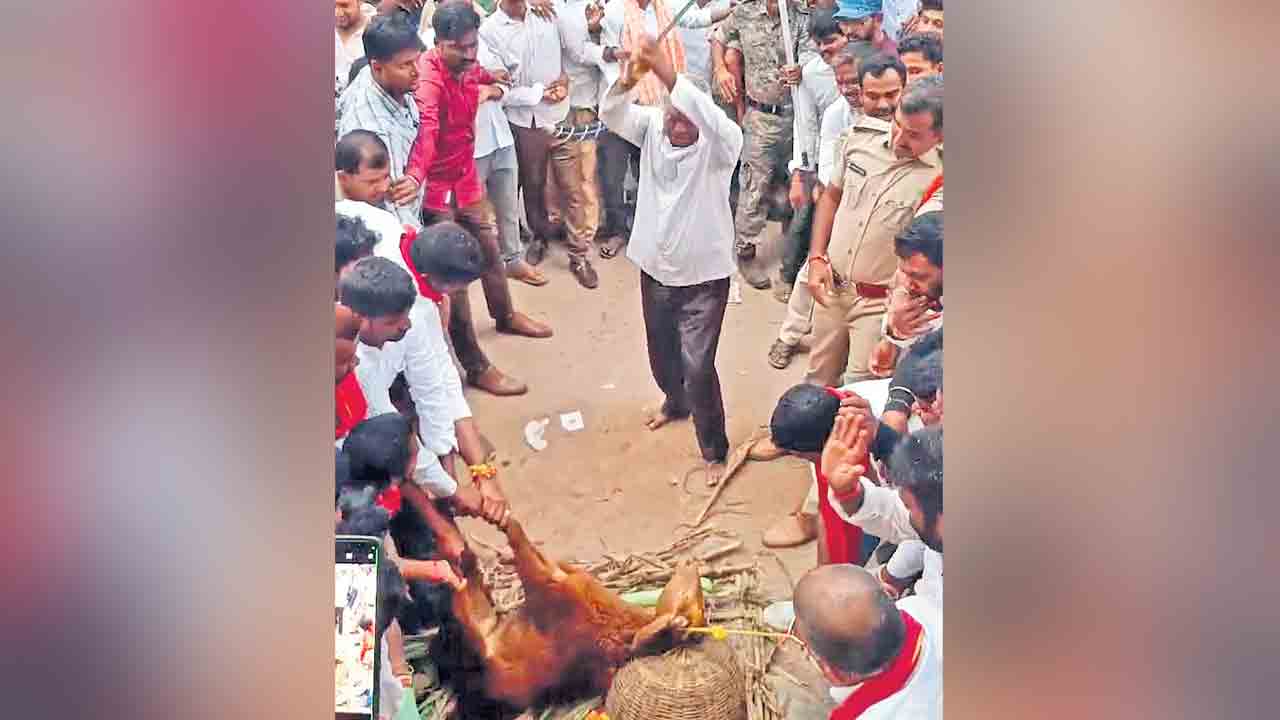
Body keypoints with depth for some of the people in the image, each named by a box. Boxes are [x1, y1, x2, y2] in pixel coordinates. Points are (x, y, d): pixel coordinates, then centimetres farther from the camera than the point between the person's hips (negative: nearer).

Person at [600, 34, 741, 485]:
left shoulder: (720, 144, -19)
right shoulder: (653, 127, -5)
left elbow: (710, 119, -42)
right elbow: (612, 116, -21)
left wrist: (667, 74, -49)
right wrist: (627, 80, -42)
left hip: (703, 276, -5)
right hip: (655, 269, 5)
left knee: (697, 366, -6)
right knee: (661, 355, 23)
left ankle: (714, 450, 15)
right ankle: (676, 402, 57)